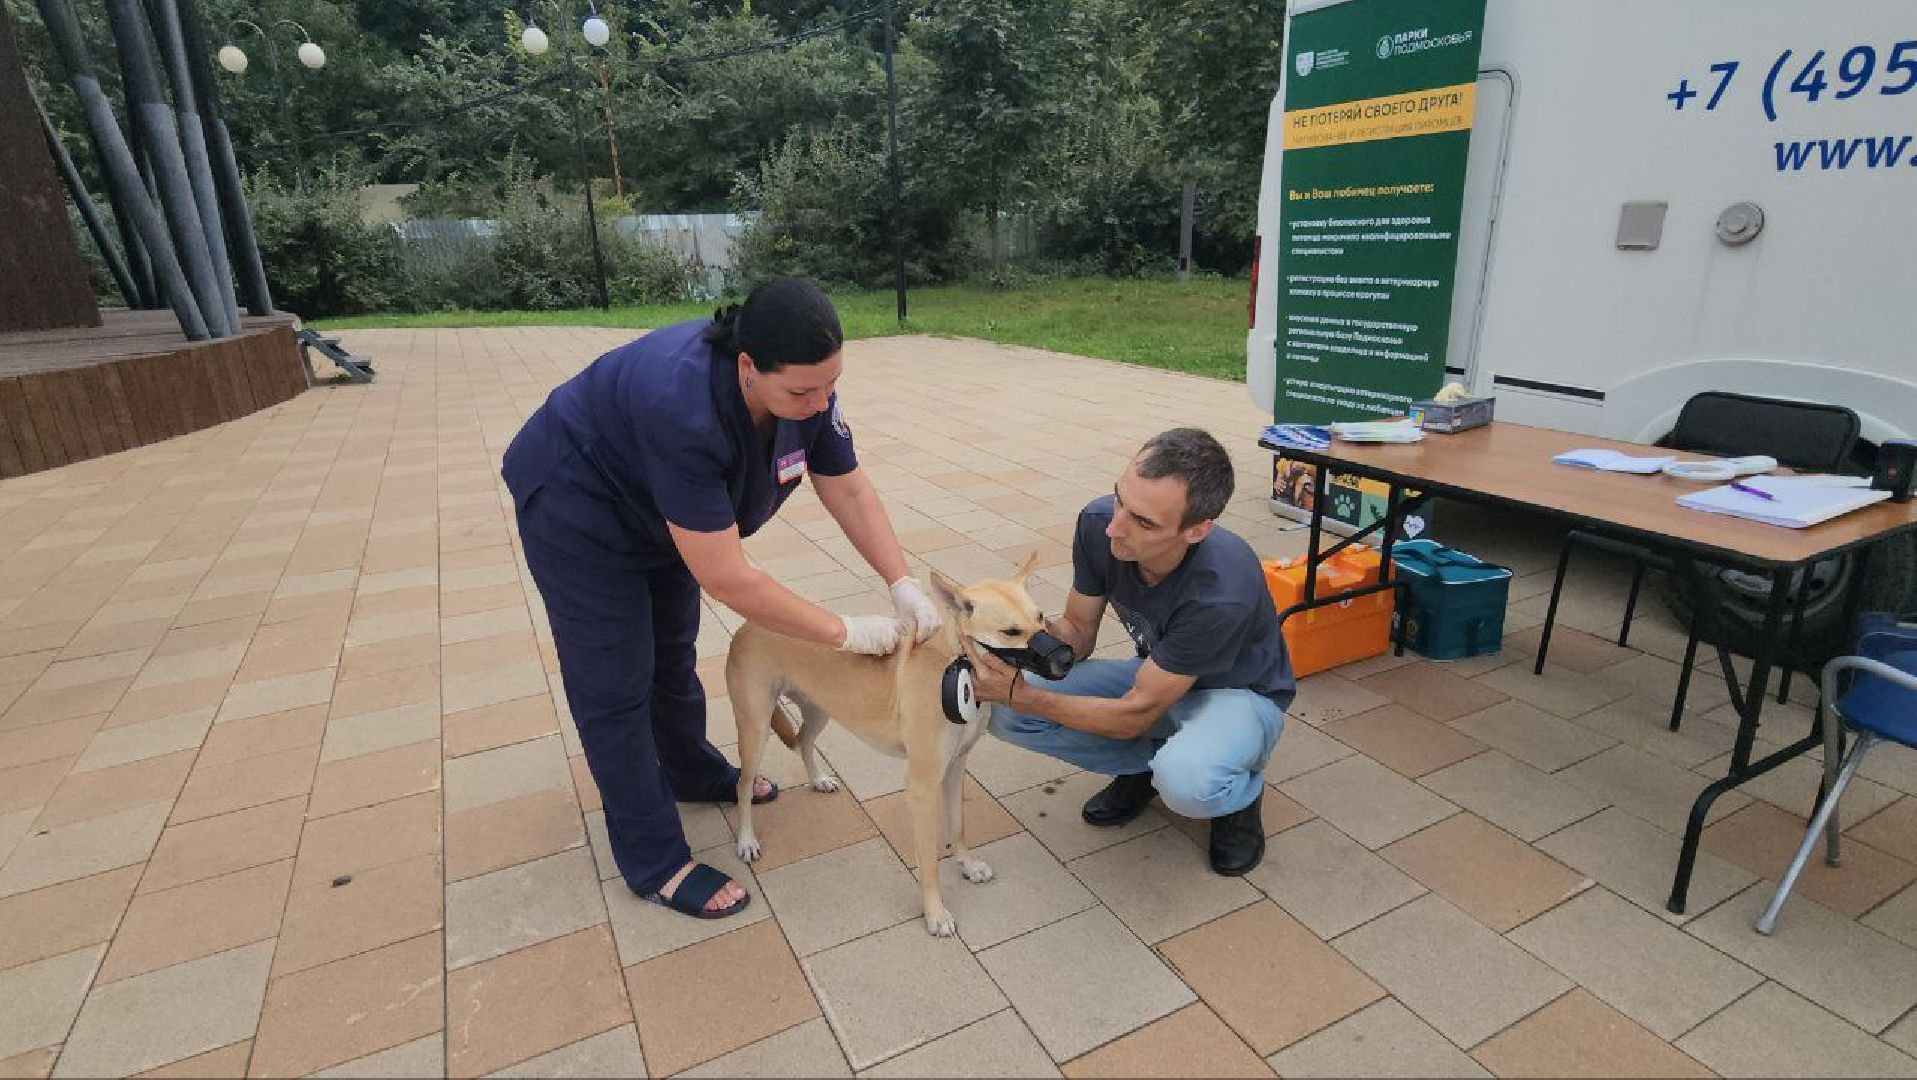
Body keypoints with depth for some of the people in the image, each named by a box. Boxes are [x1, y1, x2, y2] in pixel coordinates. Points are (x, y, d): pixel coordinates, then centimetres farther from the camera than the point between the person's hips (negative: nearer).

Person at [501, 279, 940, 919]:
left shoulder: (806, 389, -23)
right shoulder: (684, 409, -43)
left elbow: (849, 490, -12)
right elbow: (728, 581, -39)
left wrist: (904, 585, -22)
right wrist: (848, 633, -32)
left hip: (659, 509, 7)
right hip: (577, 507, -7)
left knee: (673, 656, 21)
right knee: (617, 687, -1)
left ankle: (693, 774, 43)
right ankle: (654, 862, 12)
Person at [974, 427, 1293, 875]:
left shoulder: (1223, 592, -38)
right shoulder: (1098, 523, -23)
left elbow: (1135, 714, -28)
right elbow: (1078, 633, -7)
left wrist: (1019, 694, -32)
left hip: (1238, 692, -5)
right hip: (1153, 674, 5)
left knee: (1185, 782, -39)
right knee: (1007, 714, -15)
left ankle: (1243, 789, -1)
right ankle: (1148, 760, 8)